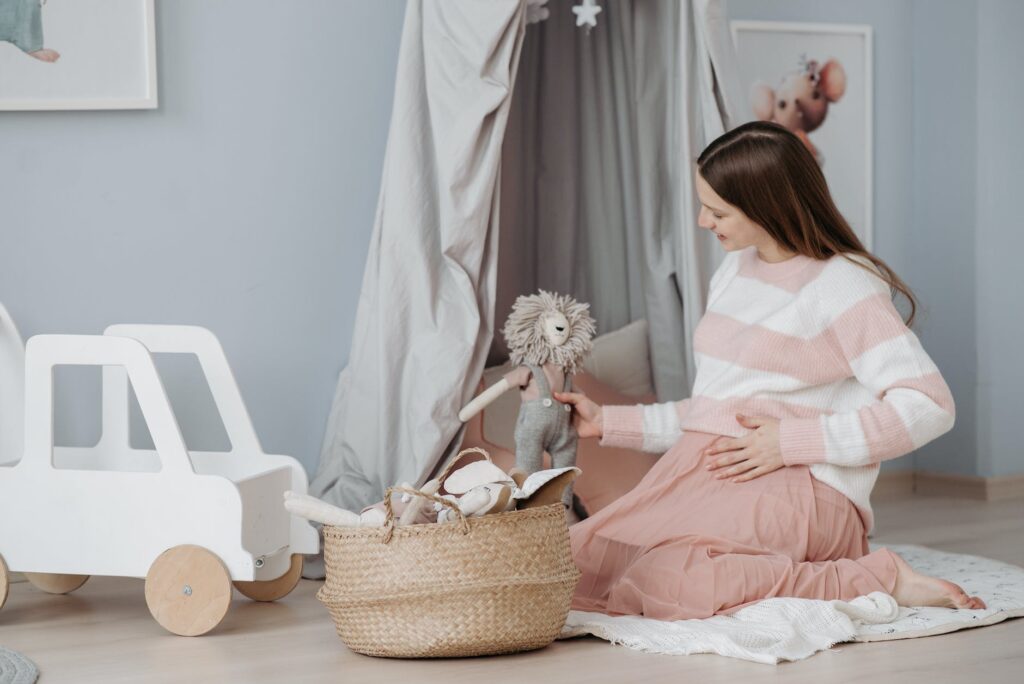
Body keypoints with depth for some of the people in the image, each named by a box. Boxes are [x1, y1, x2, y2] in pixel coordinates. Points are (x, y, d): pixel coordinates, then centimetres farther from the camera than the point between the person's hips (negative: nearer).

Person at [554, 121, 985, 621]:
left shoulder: (841, 286, -5)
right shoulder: (734, 271, 20)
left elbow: (928, 406, -15)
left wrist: (792, 441, -16)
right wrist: (608, 423, 20)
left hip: (794, 491, -8)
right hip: (697, 479, 8)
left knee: (669, 580, -35)